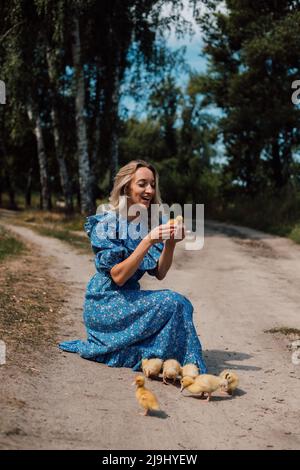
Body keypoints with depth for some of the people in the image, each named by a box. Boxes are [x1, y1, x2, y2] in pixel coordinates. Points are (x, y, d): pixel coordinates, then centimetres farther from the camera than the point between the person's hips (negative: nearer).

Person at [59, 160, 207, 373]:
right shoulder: (107, 224, -14)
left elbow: (159, 273, 1)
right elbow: (118, 276, -22)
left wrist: (170, 243, -16)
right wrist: (148, 241, -29)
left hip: (129, 299, 7)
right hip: (104, 305, -7)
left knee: (181, 304, -18)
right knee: (172, 303, -25)